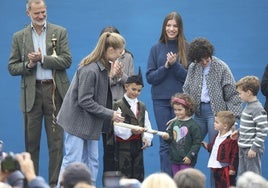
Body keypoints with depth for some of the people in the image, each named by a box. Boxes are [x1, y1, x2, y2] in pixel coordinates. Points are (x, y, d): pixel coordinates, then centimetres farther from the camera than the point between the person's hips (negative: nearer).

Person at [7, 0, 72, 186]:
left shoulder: (59, 32, 5)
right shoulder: (19, 37, 8)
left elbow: (67, 60, -4)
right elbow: (12, 67, 7)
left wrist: (43, 59, -12)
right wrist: (28, 65, -11)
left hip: (55, 91, -1)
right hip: (31, 93, 1)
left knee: (56, 140, 0)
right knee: (31, 141, 4)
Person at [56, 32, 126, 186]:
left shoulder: (103, 67, 6)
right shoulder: (89, 70, -23)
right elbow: (85, 101, -22)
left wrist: (111, 76, -3)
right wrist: (110, 114, -18)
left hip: (91, 122, 9)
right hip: (78, 120, -9)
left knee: (92, 162, 9)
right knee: (73, 161, -6)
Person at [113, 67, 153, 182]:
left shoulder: (142, 106, 14)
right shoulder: (119, 105, -7)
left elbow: (147, 125, 12)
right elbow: (116, 127, -16)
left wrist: (147, 138, -6)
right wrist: (131, 131, -28)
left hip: (138, 144, 6)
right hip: (124, 144, -6)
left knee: (138, 173, 9)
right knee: (125, 173, -4)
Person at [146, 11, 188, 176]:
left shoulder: (186, 48, 2)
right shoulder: (157, 48, 6)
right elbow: (150, 77, 3)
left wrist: (175, 64, -17)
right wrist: (166, 66, -12)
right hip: (161, 100, 1)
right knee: (165, 143, 2)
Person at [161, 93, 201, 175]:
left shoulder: (193, 125, -10)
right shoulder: (174, 123, 9)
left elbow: (197, 143, -11)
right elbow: (171, 140, 15)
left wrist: (190, 156, -16)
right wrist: (167, 137, -9)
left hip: (186, 160, -6)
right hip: (174, 159, 6)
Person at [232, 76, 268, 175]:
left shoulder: (257, 109, -20)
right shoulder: (248, 106, 10)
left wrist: (254, 148, -22)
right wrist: (238, 132, 10)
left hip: (252, 149, -10)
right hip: (243, 148, 10)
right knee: (242, 174, 17)